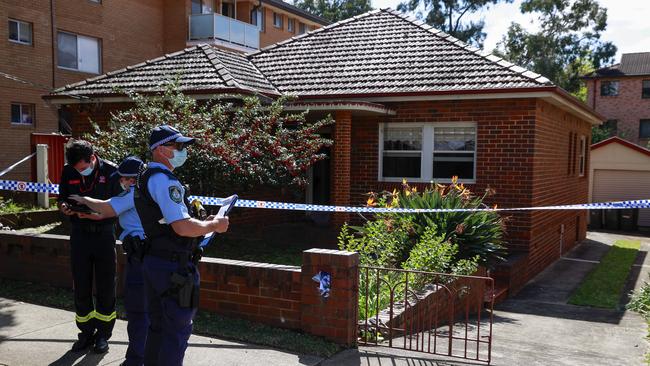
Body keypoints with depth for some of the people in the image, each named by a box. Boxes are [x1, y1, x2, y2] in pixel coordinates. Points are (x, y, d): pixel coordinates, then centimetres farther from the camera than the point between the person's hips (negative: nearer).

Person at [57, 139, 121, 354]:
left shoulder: (110, 171, -10)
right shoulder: (68, 172, -1)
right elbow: (62, 199, 10)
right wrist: (65, 207, -12)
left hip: (104, 233, -2)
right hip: (79, 233, 3)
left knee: (105, 287, 6)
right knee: (80, 287, 6)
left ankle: (103, 334, 20)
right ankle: (86, 332, 22)